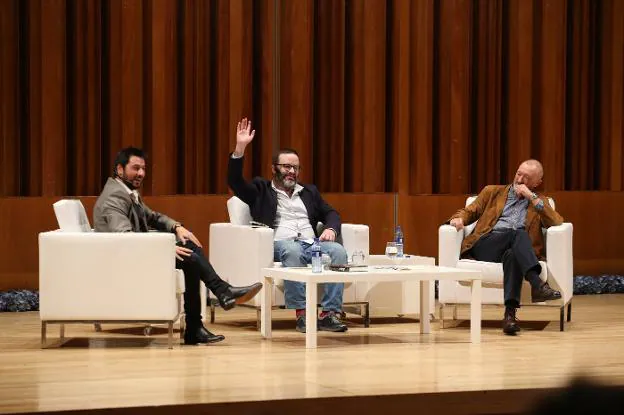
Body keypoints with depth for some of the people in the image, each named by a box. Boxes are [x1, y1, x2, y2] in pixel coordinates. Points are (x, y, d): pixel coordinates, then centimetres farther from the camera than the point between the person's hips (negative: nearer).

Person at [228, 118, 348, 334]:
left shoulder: (309, 191, 31)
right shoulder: (261, 190, 19)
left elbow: (331, 213, 25)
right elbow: (235, 181, 4)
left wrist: (331, 229, 0)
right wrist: (240, 147, -8)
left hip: (312, 244, 4)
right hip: (280, 244, -4)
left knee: (337, 251, -29)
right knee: (293, 251, -40)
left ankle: (330, 313, -35)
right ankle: (301, 313, -41)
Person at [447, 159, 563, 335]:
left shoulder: (539, 203, 24)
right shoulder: (492, 192, 27)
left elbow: (557, 222, 6)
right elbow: (469, 211, 20)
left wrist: (532, 197, 3)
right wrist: (458, 218, -4)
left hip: (515, 250, 0)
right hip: (485, 246, 0)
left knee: (512, 256, -39)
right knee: (517, 233, -33)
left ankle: (510, 313, -51)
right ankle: (538, 285, -49)